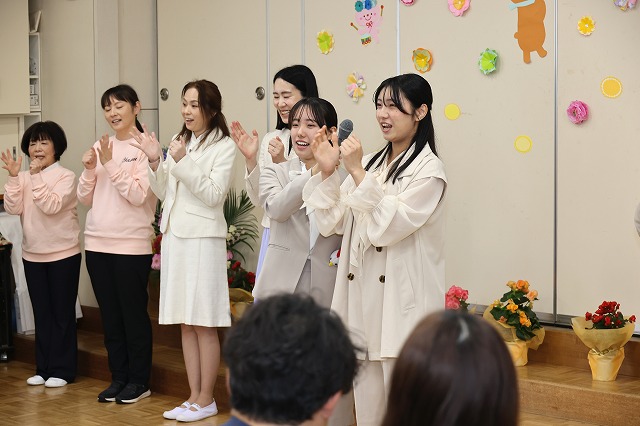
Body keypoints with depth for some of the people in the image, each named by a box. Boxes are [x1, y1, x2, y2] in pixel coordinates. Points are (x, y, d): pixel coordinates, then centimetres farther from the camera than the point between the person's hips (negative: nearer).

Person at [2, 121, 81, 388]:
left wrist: (36, 176, -24)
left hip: (63, 254, -5)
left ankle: (62, 370, 9)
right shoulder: (24, 178, 4)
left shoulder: (65, 176, -9)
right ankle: (43, 368, 20)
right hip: (32, 255, 5)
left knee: (62, 313, 3)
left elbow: (51, 206, -23)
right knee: (41, 313, 11)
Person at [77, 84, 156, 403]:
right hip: (97, 243, 6)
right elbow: (86, 200, 11)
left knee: (134, 314, 2)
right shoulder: (101, 147, 10)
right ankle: (118, 377, 22)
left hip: (131, 245, -6)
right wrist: (89, 170, -6)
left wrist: (110, 163, -17)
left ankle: (138, 381, 12)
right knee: (109, 315, 11)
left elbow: (138, 196, -16)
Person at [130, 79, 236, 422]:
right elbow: (164, 193, 14)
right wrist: (156, 162, -2)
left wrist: (183, 162, -19)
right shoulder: (179, 141, 14)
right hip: (174, 236, 7)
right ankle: (193, 397, 16)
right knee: (185, 323, 9)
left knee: (204, 324, -1)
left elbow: (214, 195, -13)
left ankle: (206, 400, 7)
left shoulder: (224, 146, -5)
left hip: (203, 238, -7)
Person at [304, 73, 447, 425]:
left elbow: (387, 227, -17)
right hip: (360, 295, 6)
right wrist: (326, 172, -2)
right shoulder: (370, 163, 13)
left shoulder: (428, 169, -7)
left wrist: (357, 173, -18)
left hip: (401, 302, -6)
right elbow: (332, 223, 9)